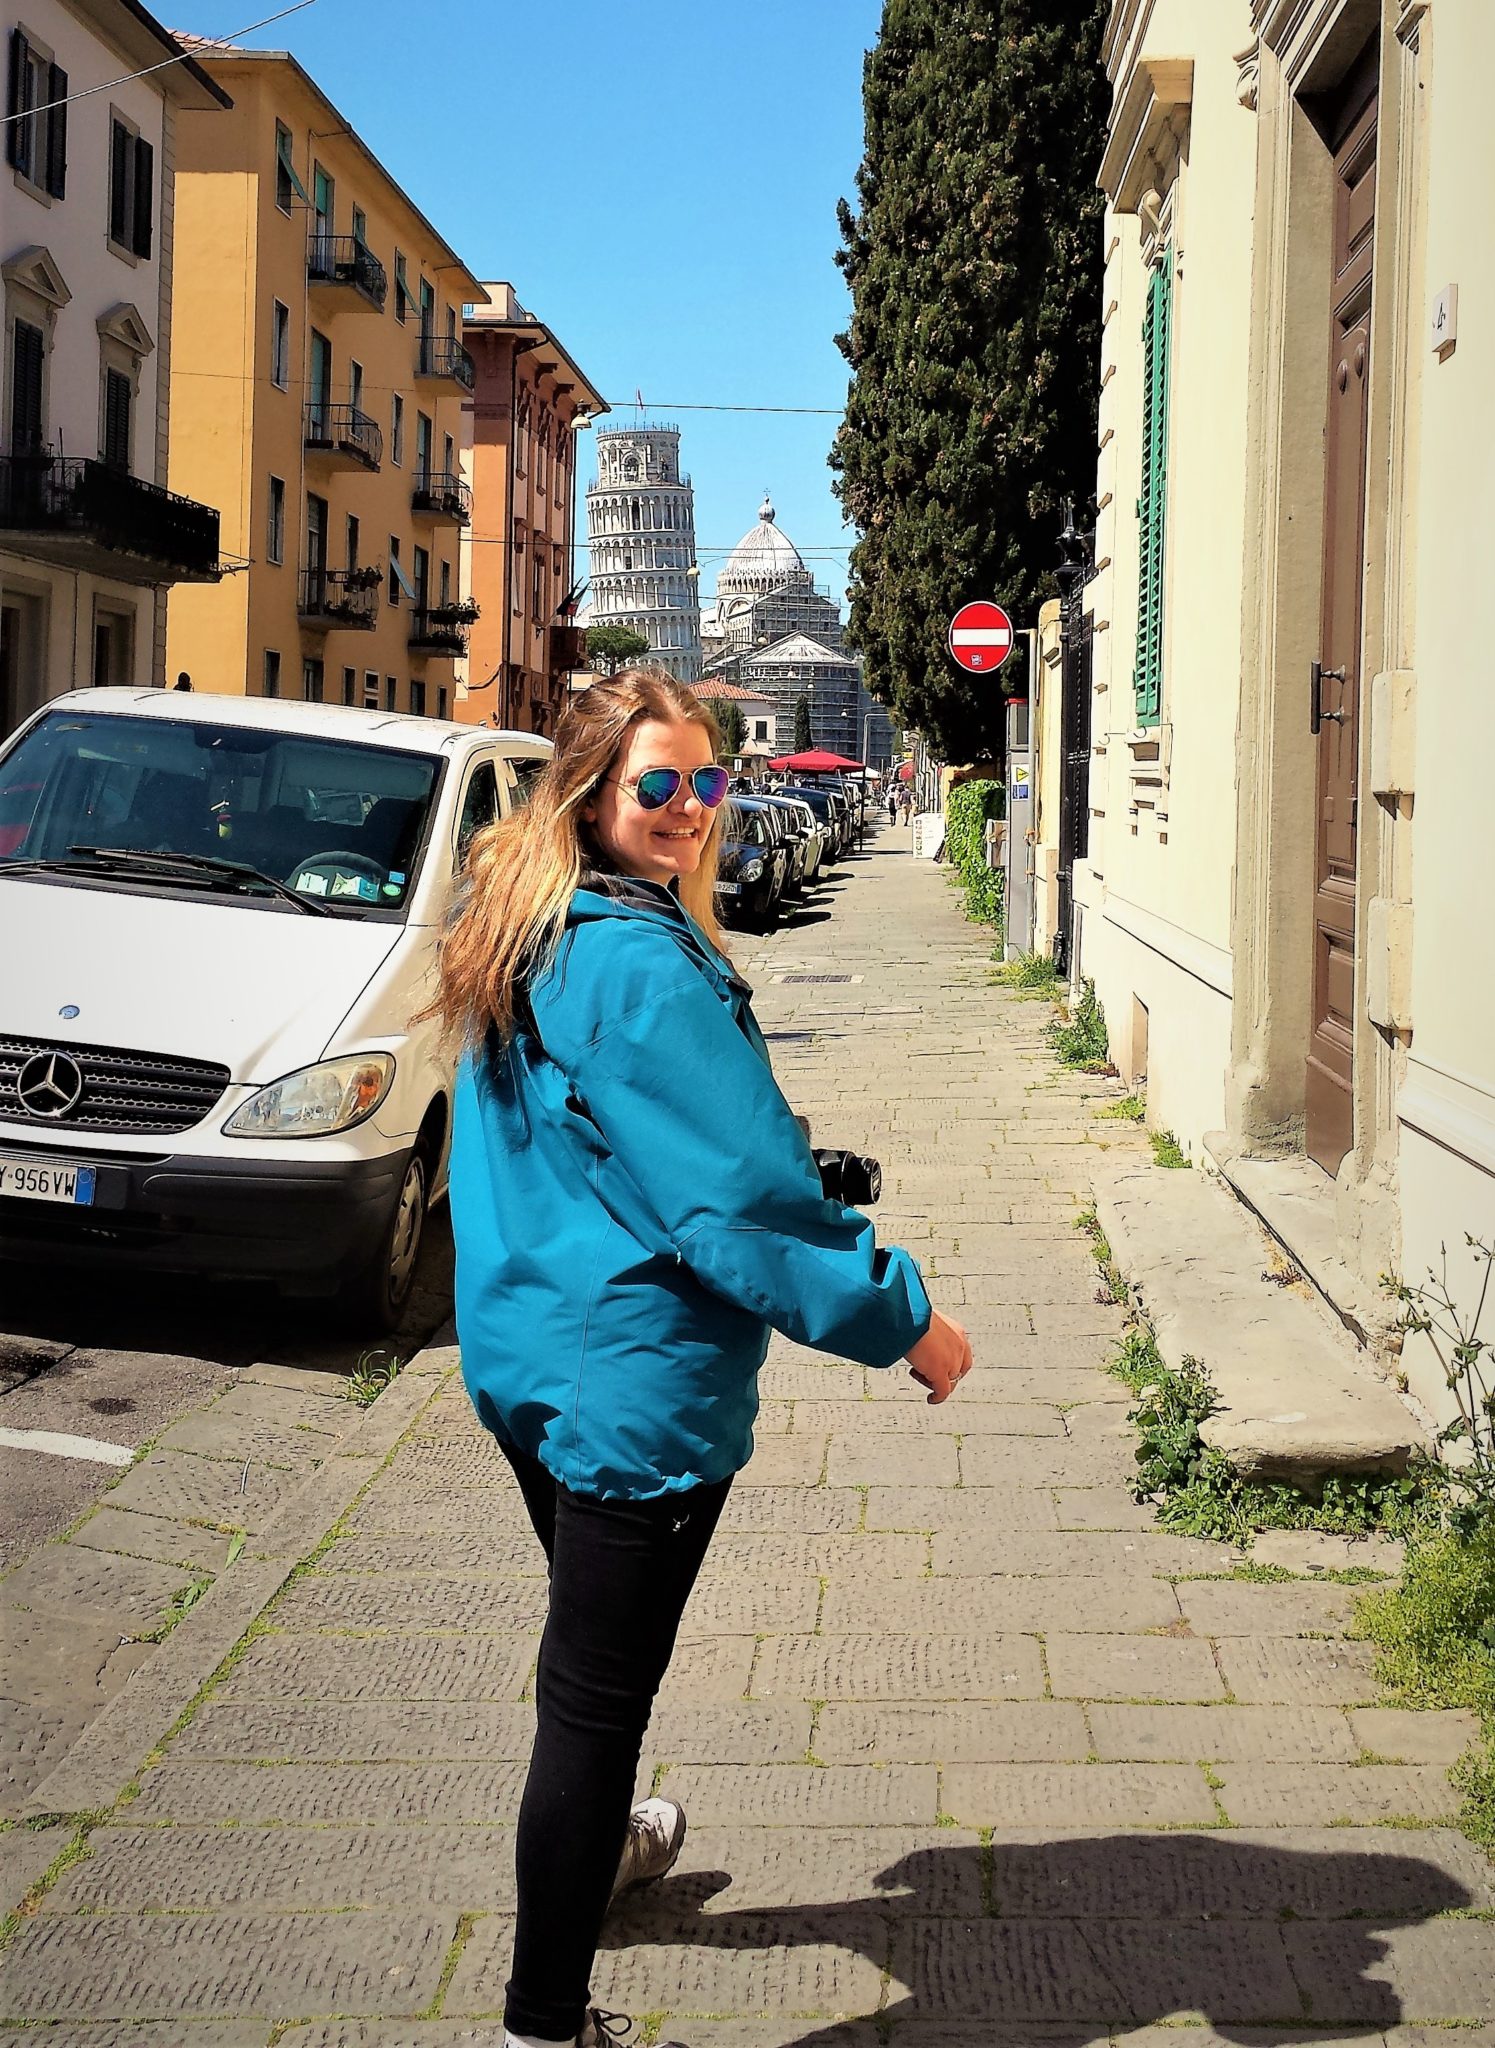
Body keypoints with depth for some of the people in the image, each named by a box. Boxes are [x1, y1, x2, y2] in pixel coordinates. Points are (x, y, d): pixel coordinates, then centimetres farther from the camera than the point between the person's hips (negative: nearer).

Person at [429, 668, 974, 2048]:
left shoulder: (526, 945, 8)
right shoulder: (646, 967, -22)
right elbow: (743, 1195, -23)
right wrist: (903, 1320, -14)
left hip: (522, 1356, 10)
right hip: (633, 1389, -10)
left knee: (591, 1646, 30)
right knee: (600, 1689, 0)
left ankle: (596, 1852, 54)